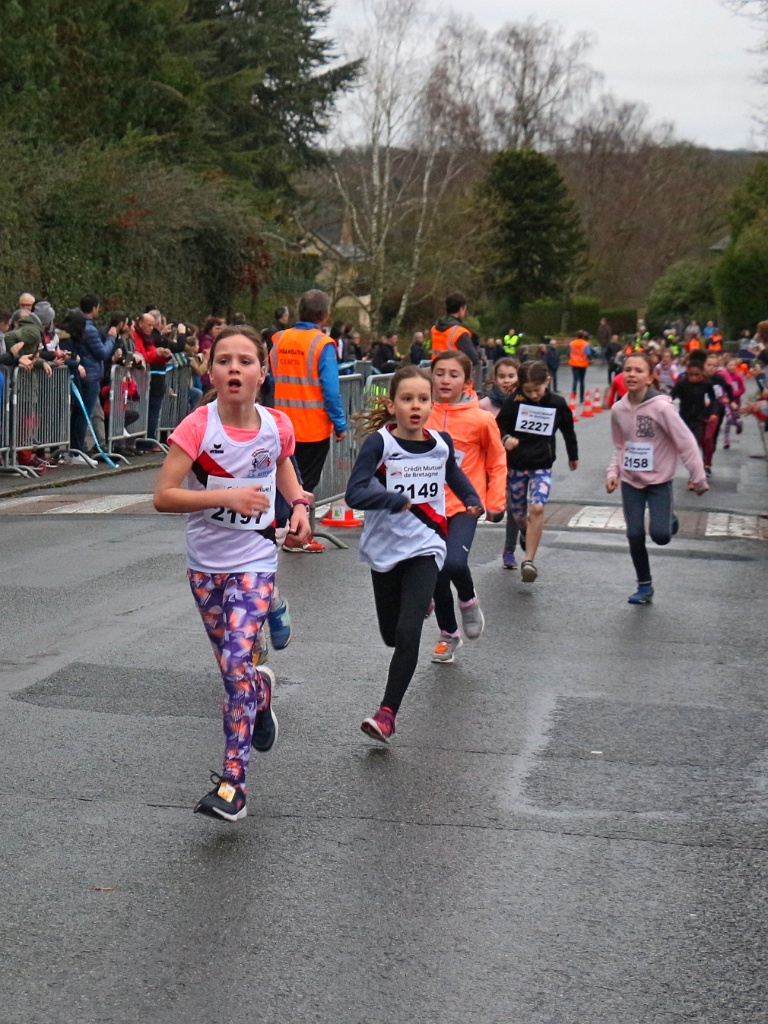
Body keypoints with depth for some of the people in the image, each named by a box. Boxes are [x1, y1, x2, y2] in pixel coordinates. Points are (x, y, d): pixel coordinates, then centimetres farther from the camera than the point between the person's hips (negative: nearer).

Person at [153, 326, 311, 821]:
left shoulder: (277, 426, -7)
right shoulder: (197, 427, -15)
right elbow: (163, 496, -20)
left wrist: (299, 504, -1)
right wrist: (227, 496, -29)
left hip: (255, 561, -1)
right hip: (205, 562, 1)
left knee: (238, 661, -16)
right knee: (231, 665, 14)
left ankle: (233, 781, -11)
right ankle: (263, 689, 51)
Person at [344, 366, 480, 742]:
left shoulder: (441, 443, 0)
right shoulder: (379, 444, -13)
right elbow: (355, 493, -26)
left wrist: (471, 499, 13)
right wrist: (402, 501, -35)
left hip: (424, 547, 1)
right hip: (385, 548, 0)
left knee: (408, 633, -15)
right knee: (390, 634, 16)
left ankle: (387, 712, -6)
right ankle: (421, 603, 52)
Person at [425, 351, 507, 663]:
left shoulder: (480, 419, -9)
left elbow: (497, 462, 3)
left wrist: (495, 502, 0)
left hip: (464, 504, -3)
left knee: (454, 563, -24)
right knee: (436, 574, 8)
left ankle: (468, 601, 11)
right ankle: (448, 634, 31)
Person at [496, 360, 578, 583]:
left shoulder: (557, 404, -3)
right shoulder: (513, 402, -7)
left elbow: (568, 430, 13)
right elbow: (499, 426, -3)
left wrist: (573, 456, 27)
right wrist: (505, 439, -26)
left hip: (542, 467, -1)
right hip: (515, 465, 1)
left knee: (536, 508, -21)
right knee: (519, 514, 11)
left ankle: (529, 561, -21)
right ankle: (526, 535, 48)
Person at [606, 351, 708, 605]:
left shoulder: (661, 407, -19)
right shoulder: (618, 409, -4)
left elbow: (686, 443, -14)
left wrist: (698, 478, -11)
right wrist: (613, 472, -2)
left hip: (659, 481, -4)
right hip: (630, 481, 4)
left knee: (660, 535, -13)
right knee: (635, 536, 1)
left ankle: (669, 518, 24)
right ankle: (644, 587, 18)